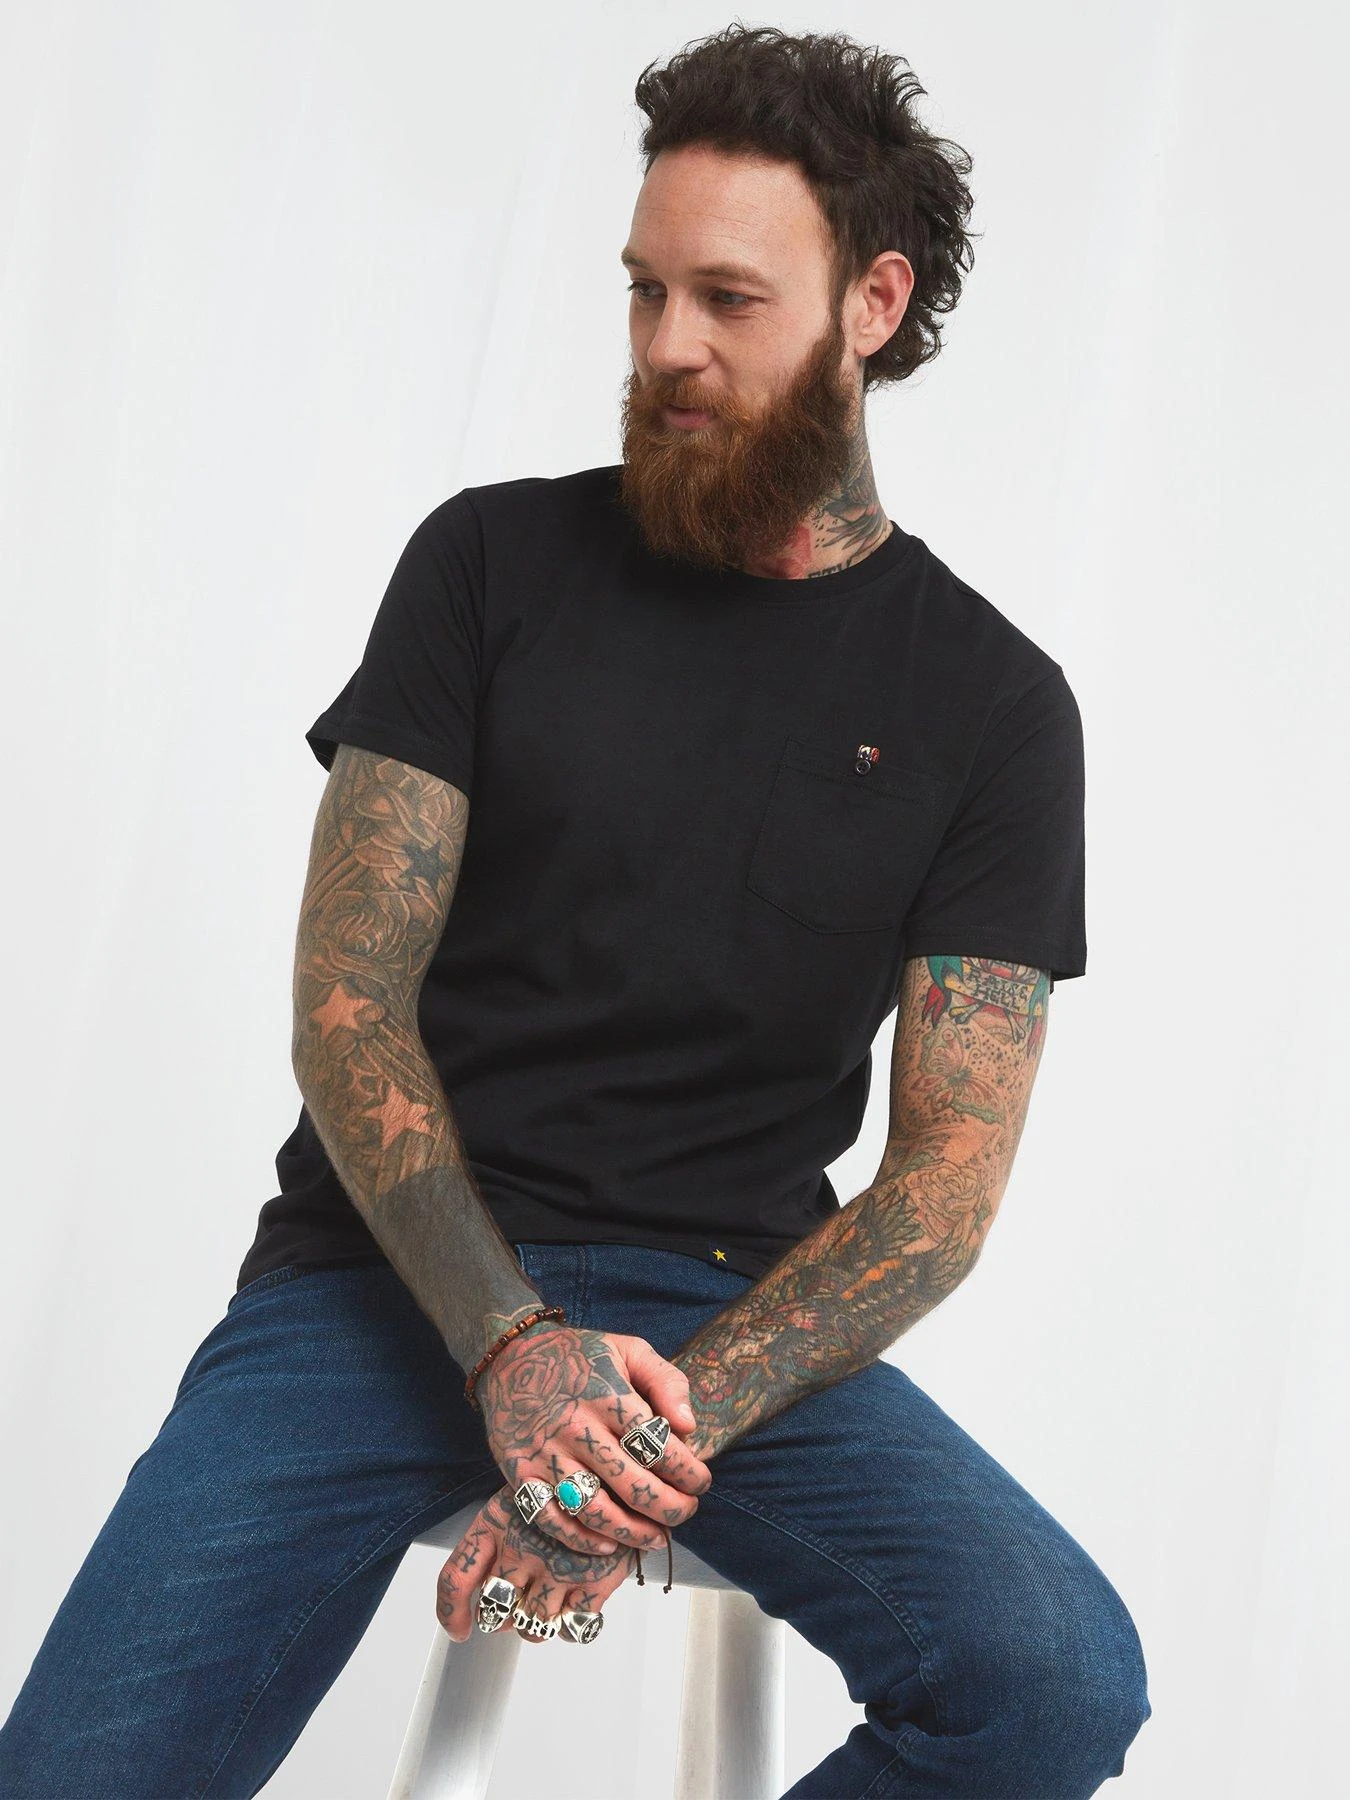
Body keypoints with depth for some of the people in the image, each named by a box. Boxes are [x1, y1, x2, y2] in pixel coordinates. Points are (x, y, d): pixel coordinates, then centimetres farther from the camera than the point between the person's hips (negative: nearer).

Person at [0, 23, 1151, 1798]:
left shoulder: (991, 703, 4)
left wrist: (675, 1416, -18)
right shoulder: (495, 560, 5)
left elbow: (947, 1179, -1)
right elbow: (347, 1000, -1)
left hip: (728, 1308, 1)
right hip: (390, 1269, 0)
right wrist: (515, 1351, -17)